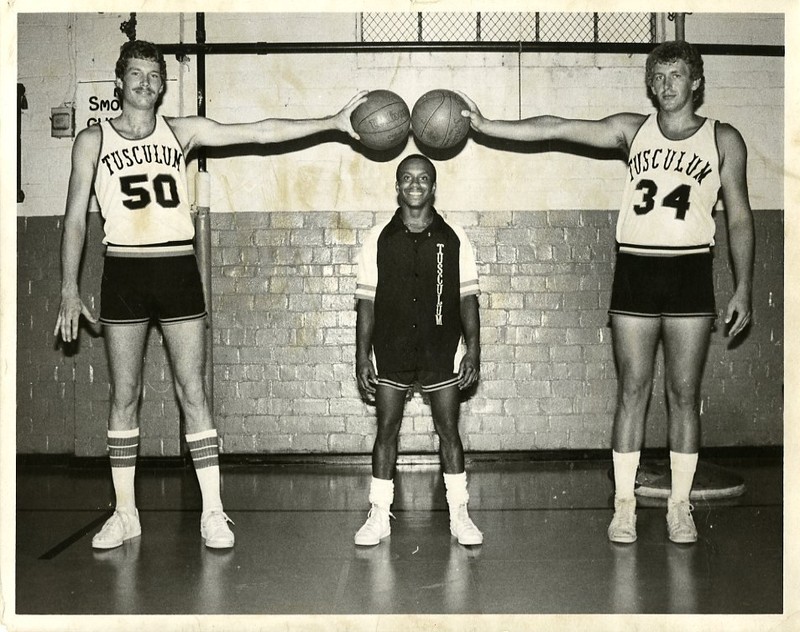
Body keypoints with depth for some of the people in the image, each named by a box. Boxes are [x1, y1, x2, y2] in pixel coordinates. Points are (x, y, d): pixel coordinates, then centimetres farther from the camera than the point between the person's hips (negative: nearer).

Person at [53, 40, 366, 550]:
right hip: (124, 273, 0)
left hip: (178, 270, 0)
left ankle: (212, 513, 4)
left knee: (193, 393, -2)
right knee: (124, 396, 5)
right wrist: (70, 290, -2)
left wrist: (332, 122, -7)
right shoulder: (94, 140, 5)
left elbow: (259, 132, 0)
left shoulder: (182, 132, 6)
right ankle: (125, 513, 17)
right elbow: (76, 218, 5)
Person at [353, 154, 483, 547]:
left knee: (449, 431, 5)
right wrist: (362, 357, -1)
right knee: (386, 431, 5)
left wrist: (473, 349, -2)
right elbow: (366, 301, 3)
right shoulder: (378, 239, 1)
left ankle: (459, 515, 17)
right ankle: (379, 516, 16)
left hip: (441, 351, 0)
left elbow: (467, 297, 4)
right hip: (390, 352, 1)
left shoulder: (453, 238, 1)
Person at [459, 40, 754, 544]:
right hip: (635, 269, 1)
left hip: (690, 271, 0)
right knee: (632, 390, 2)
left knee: (684, 393, 3)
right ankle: (624, 506, 10)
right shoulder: (632, 130, 7)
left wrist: (744, 288, 0)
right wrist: (485, 126, -7)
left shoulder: (723, 139, 5)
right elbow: (557, 128, 0)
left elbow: (740, 218, 6)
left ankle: (680, 507, 14)